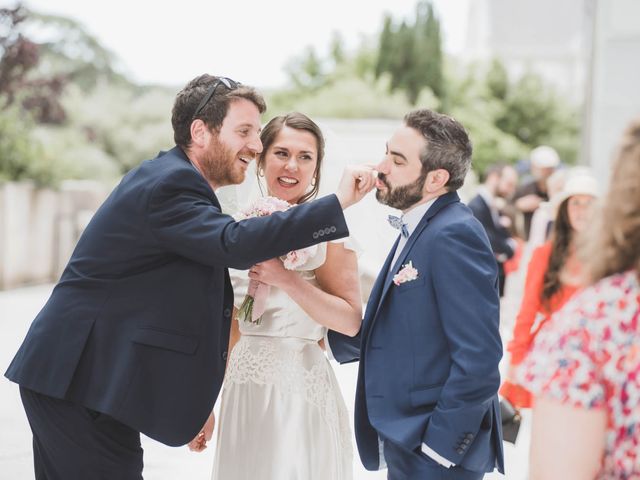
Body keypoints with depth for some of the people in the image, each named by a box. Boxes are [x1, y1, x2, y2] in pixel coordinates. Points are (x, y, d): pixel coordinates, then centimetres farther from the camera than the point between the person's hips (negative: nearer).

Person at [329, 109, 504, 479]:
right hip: (406, 447, 9)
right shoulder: (419, 230, 11)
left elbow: (479, 359, -23)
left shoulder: (454, 234, -18)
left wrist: (438, 446, -20)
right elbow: (394, 334, 9)